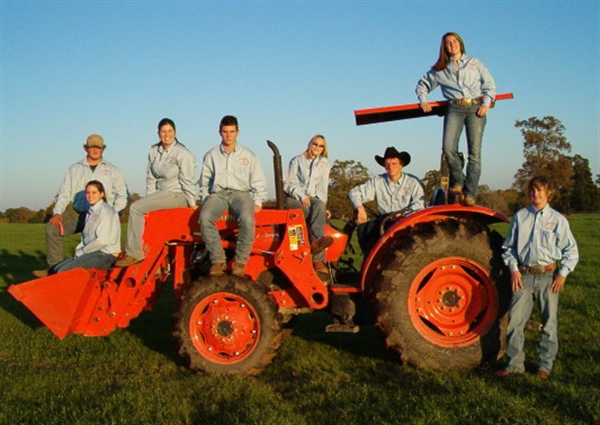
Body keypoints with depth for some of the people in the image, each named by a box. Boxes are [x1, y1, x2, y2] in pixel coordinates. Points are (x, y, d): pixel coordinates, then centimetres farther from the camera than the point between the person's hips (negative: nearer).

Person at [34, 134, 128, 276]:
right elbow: (64, 194, 11)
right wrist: (57, 213, -6)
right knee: (52, 227, -19)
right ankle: (55, 267, -15)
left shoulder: (112, 170, 13)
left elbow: (122, 195, 9)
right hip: (77, 211, 3)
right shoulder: (74, 169, 18)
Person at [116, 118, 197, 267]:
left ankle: (133, 254, -13)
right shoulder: (154, 152, 12)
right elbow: (151, 178, 11)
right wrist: (149, 200, 3)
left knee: (135, 208, -18)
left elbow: (188, 181, -9)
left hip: (178, 195, -8)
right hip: (162, 194, 8)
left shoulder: (182, 154, -9)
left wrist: (192, 203, -9)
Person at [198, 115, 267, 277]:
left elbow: (259, 182, 12)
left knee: (247, 218, -36)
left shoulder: (247, 155, 13)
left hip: (241, 193, -1)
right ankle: (217, 260, -21)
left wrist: (258, 202, 0)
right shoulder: (211, 155, 15)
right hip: (217, 194, 1)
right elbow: (204, 181, 18)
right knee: (204, 217, -32)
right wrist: (205, 200, 6)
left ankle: (241, 261, -21)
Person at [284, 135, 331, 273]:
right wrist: (302, 197, -15)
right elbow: (291, 183, 1)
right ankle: (318, 258, -37)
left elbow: (323, 187, 10)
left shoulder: (324, 163, 17)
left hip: (314, 198, 2)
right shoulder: (297, 161, 9)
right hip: (294, 198, -2)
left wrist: (321, 202, -7)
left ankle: (317, 259, -41)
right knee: (318, 212, -33)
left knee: (320, 206, -36)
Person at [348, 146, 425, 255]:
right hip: (383, 220, 3)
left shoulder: (413, 182, 6)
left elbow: (419, 204, -8)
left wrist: (403, 214, -25)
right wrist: (360, 209, -13)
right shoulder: (377, 181, 13)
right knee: (363, 229, -26)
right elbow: (355, 193, 8)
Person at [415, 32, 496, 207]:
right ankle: (458, 181, -2)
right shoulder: (439, 69, 19)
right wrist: (423, 100, 8)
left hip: (476, 107, 0)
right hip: (454, 109, 0)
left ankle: (470, 193, -13)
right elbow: (422, 84, 27)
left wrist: (486, 103, 0)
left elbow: (490, 85, 15)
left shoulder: (474, 63, 19)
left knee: (475, 152, -12)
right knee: (448, 148, -22)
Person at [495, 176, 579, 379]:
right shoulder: (520, 216, 6)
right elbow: (509, 246, 12)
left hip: (548, 276, -1)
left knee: (549, 322, 6)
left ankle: (545, 365, 20)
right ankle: (515, 363, 10)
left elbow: (571, 250, 6)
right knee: (515, 320, -2)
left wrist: (563, 273, -4)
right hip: (524, 276, 1)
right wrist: (513, 268, 0)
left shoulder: (558, 219, 3)